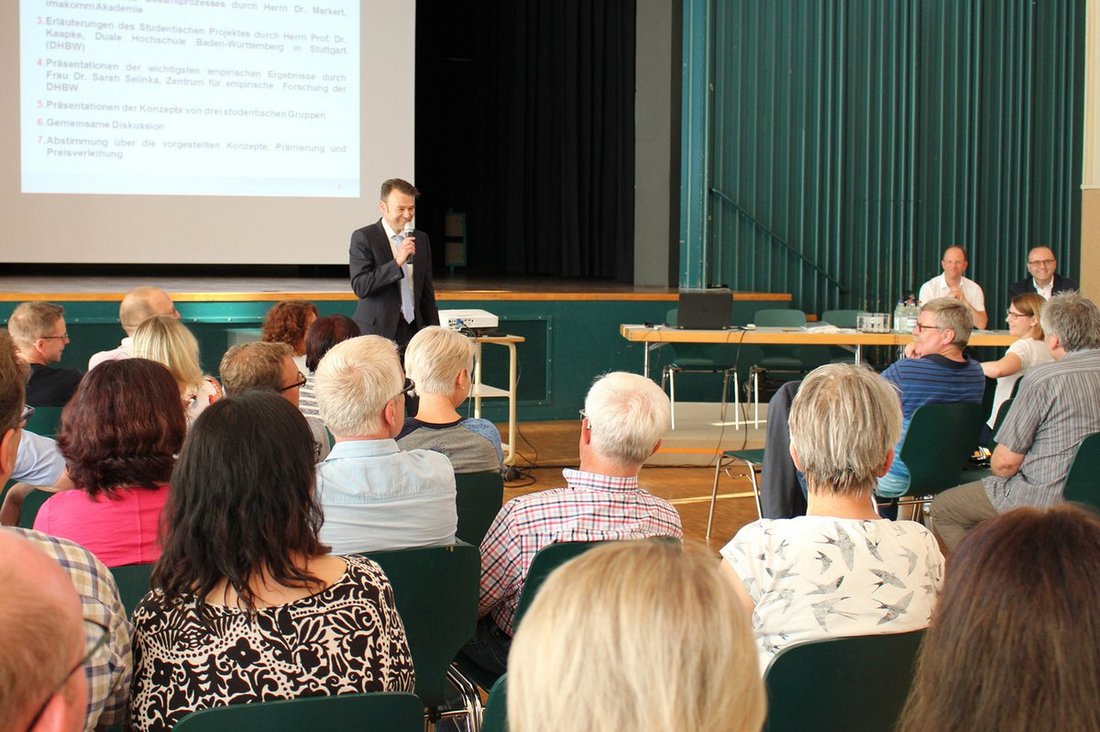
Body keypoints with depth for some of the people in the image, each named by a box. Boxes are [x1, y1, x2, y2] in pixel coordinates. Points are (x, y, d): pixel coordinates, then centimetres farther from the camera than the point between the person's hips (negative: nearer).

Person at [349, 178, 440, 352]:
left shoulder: (421, 239, 13)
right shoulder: (363, 238, -4)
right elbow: (359, 286, -14)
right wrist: (397, 262, -20)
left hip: (413, 330, 4)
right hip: (377, 331, -4)